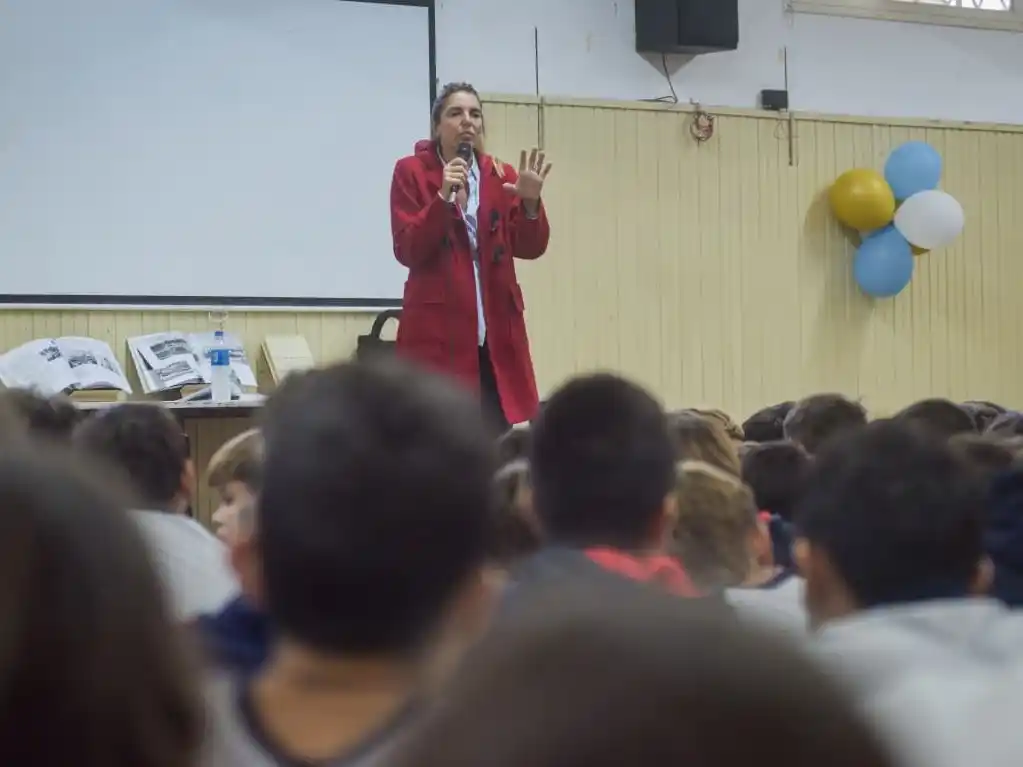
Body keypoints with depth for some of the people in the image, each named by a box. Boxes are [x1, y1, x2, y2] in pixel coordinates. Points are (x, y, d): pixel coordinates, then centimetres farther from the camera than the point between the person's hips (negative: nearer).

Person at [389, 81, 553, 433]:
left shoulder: (502, 175, 11)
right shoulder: (411, 172, 1)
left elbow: (530, 248, 4)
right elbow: (407, 251, -7)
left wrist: (530, 202, -14)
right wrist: (444, 198, -17)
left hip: (496, 329, 3)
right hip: (437, 329, -3)